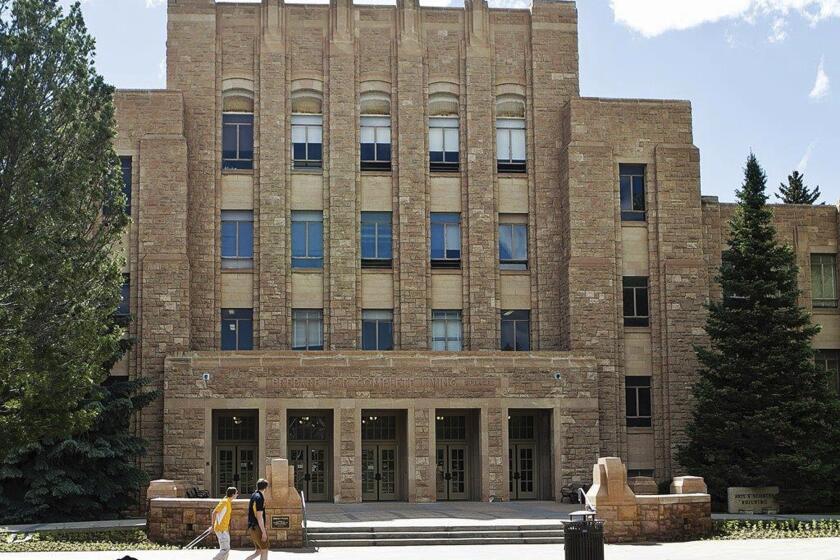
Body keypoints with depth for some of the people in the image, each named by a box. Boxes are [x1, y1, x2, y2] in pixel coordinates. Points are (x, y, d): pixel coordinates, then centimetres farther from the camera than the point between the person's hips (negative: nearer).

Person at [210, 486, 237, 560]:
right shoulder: (224, 502, -17)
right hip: (221, 529, -10)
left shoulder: (229, 502, 11)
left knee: (226, 549, 12)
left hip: (225, 529, 10)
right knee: (225, 549, -12)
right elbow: (214, 513, -22)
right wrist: (213, 526, -21)